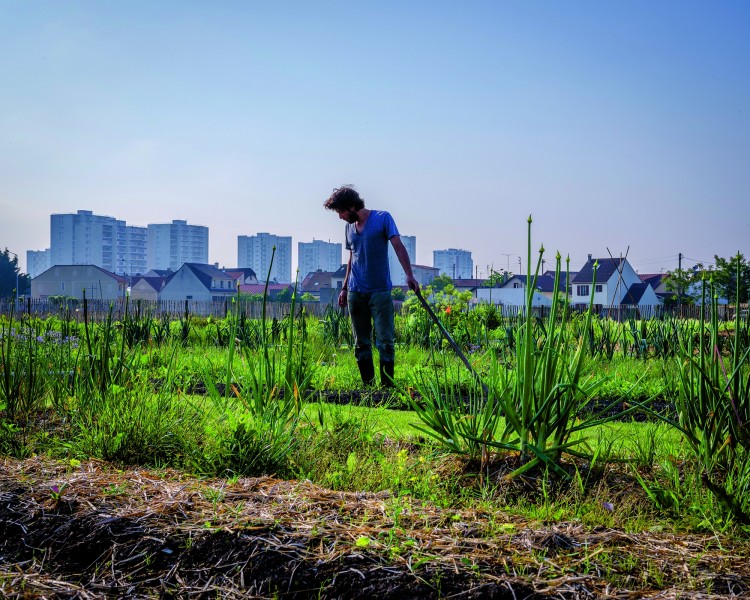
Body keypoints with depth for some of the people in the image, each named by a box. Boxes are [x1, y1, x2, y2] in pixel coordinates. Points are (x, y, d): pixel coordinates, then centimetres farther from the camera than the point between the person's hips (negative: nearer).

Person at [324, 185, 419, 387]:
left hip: (380, 291, -6)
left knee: (385, 340, -7)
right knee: (361, 343, 6)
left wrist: (409, 275, -23)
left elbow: (398, 246, -11)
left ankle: (387, 386, -3)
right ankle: (368, 386, 12)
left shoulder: (382, 218, -4)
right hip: (356, 293, 6)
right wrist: (344, 288, 19)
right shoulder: (350, 226, 13)